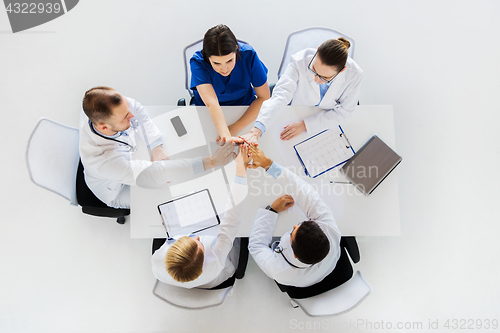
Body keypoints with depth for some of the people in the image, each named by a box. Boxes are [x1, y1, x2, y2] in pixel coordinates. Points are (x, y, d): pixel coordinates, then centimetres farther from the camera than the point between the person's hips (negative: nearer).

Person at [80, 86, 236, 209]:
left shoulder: (116, 106, -32)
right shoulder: (101, 159, -46)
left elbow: (139, 113, -9)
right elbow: (152, 175, -49)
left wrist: (156, 147, -20)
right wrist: (211, 162, -51)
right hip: (117, 191, -6)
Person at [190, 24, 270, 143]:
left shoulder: (248, 55, -21)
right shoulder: (198, 62, -24)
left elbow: (264, 97, -17)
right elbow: (211, 103, -37)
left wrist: (236, 127, -28)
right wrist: (226, 136, -54)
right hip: (208, 115, 0)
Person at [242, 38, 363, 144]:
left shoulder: (354, 75, -25)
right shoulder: (300, 61, -28)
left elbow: (343, 112, -15)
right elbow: (280, 96, -35)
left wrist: (305, 125, -24)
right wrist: (256, 130, -49)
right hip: (298, 115, -2)